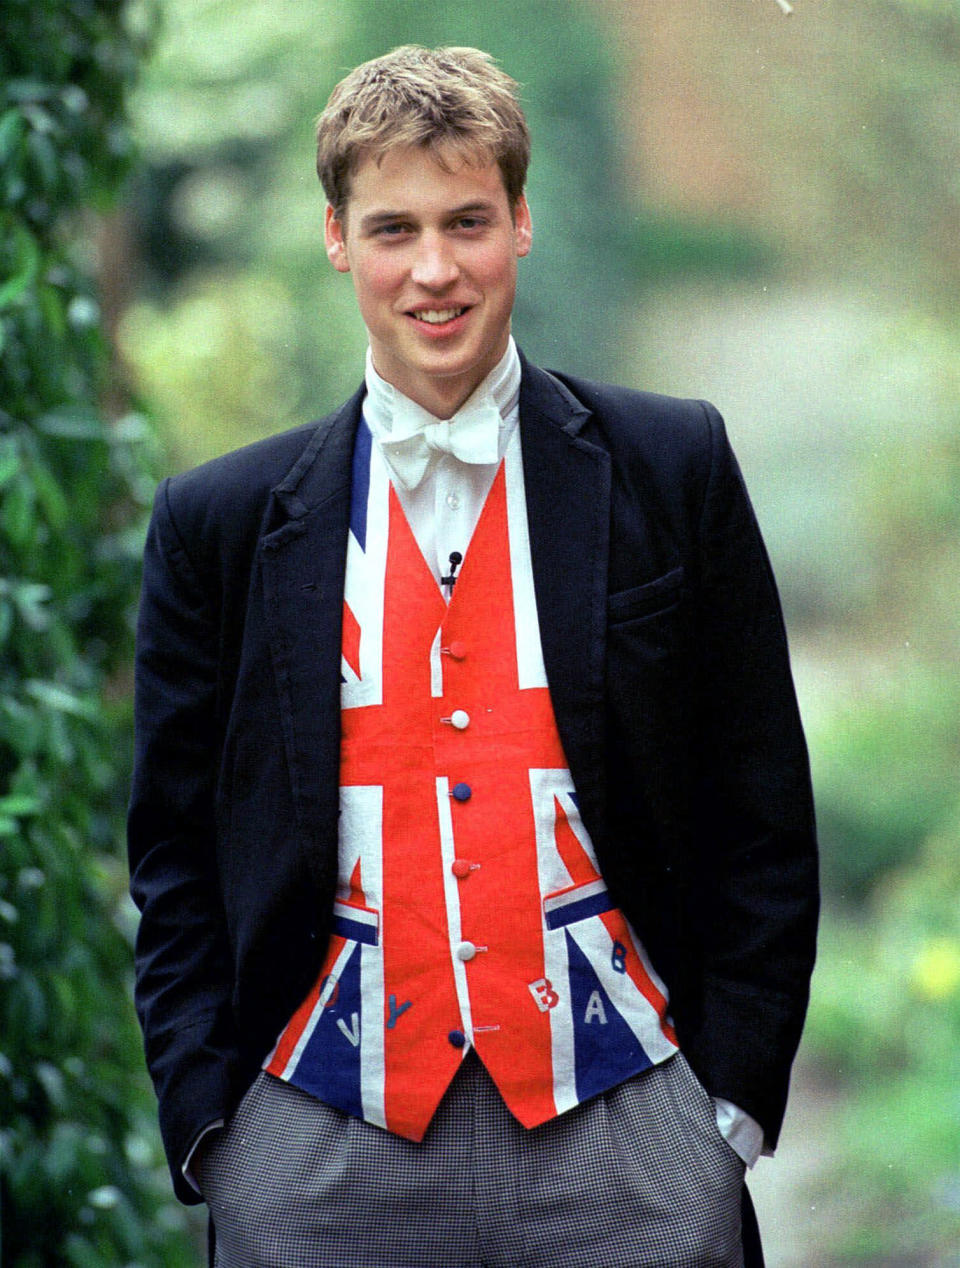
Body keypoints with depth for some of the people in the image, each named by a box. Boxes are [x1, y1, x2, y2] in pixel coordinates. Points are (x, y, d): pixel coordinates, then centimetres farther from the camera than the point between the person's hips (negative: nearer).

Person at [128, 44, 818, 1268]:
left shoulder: (673, 469, 5)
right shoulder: (220, 523, 7)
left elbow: (760, 821, 6)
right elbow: (175, 857, 10)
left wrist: (730, 1099, -1)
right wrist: (208, 1121, -1)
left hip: (617, 1131, -1)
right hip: (322, 1158, 1)